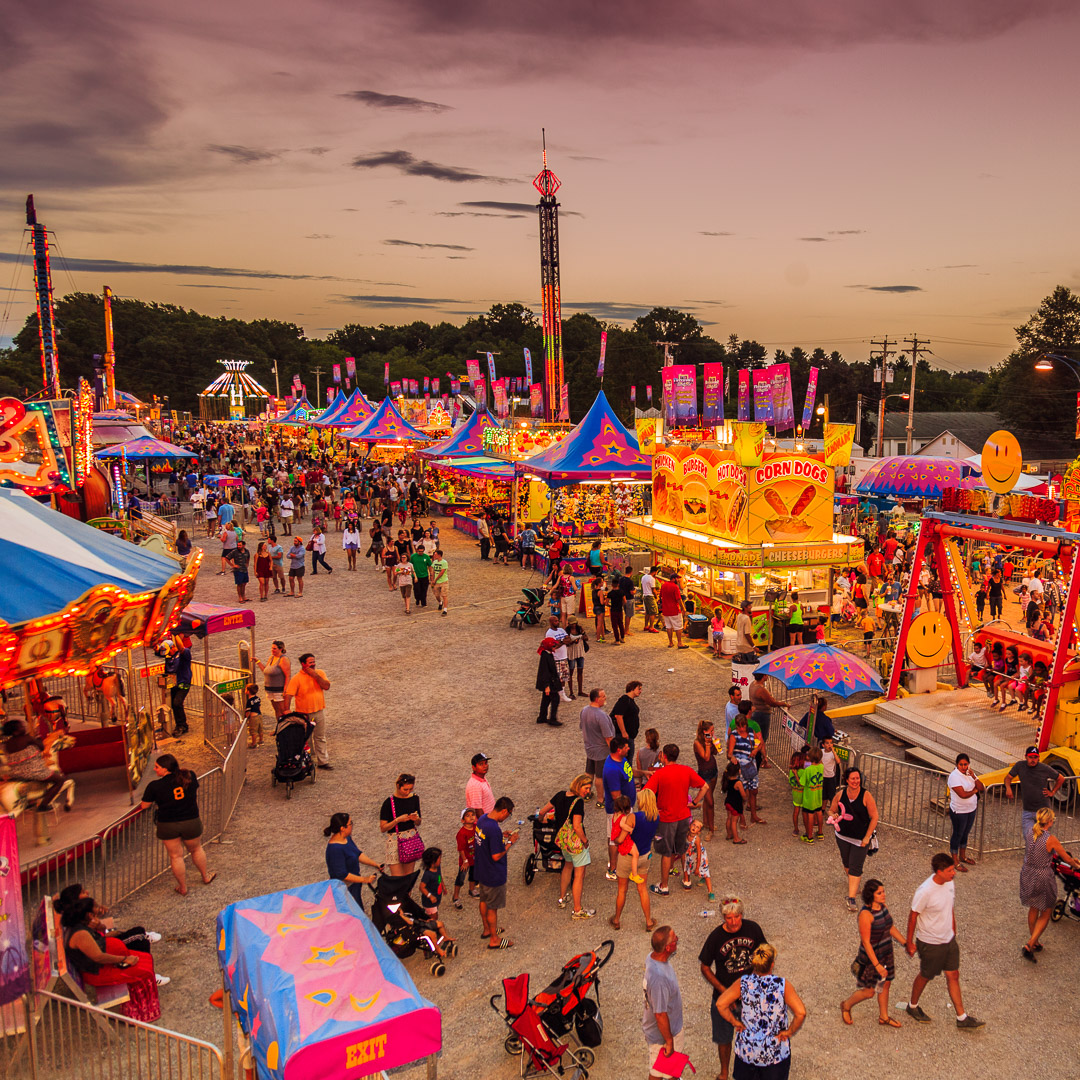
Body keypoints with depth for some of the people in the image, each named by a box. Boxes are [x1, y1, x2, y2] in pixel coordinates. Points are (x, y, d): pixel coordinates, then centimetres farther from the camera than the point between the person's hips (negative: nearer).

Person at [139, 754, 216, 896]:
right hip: (191, 822, 2)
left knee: (176, 856, 15)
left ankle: (183, 888, 29)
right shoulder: (190, 776, -7)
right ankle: (206, 877, 44)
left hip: (167, 825, -2)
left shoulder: (154, 786, -16)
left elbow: (144, 806, -4)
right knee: (196, 849, 25)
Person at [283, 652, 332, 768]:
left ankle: (323, 761, 20)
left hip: (319, 711, 4)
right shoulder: (296, 678, -12)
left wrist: (315, 675, -18)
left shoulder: (320, 673, 1)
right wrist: (286, 709, -30)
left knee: (320, 738, 12)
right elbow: (288, 695, -18)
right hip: (304, 714, -3)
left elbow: (326, 686, -11)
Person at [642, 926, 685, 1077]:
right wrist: (669, 1041, -16)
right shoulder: (659, 977, -42)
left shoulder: (652, 957, -14)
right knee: (658, 1072, 20)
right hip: (661, 1034, -8)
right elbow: (660, 1014, -30)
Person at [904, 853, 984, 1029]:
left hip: (949, 940, 6)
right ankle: (912, 1006, 39)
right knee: (926, 976, 14)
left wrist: (953, 931, 18)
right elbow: (913, 916, -20)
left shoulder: (949, 882, -9)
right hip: (930, 943, -6)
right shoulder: (925, 891, -31)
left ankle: (962, 1018, 28)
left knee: (953, 976, 14)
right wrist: (910, 943, -11)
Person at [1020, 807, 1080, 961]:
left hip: (1027, 874, 6)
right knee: (1045, 914, 11)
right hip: (1043, 878, -6)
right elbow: (1066, 858, -6)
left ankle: (1034, 943, 36)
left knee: (1033, 909, 24)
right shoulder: (1051, 839, -21)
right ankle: (1029, 945, 3)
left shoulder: (1032, 833, -2)